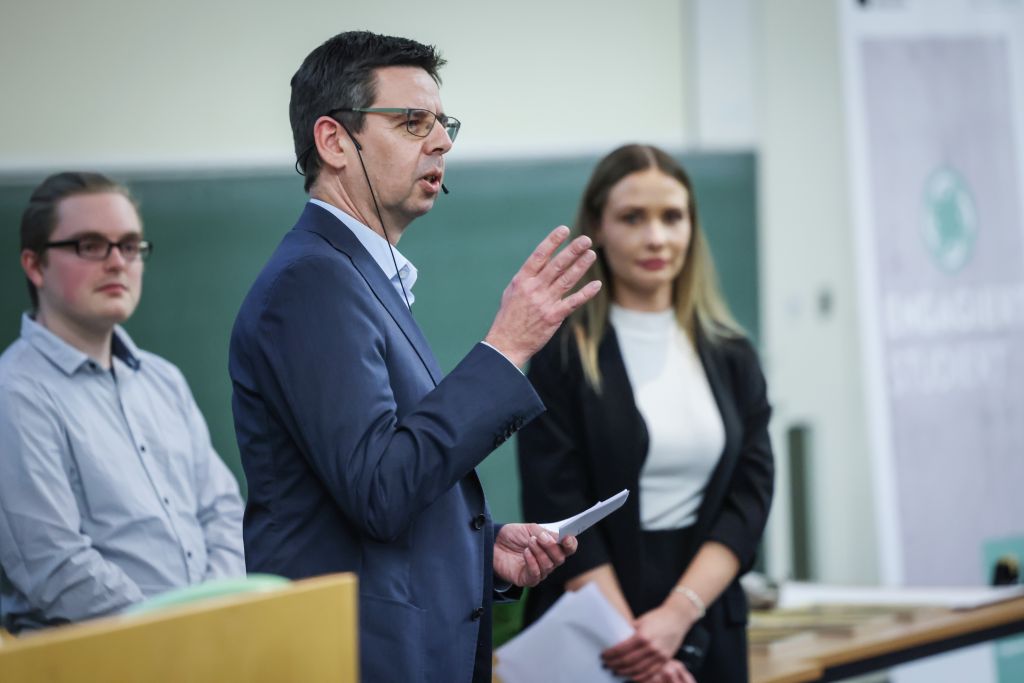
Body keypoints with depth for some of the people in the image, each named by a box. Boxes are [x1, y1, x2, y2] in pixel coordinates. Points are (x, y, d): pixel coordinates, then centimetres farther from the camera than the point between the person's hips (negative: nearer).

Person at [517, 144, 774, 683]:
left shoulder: (729, 357, 9)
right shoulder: (562, 357, -3)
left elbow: (750, 494, 2)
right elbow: (559, 515, -9)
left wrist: (677, 613, -13)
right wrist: (630, 636, -19)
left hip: (705, 630, 4)